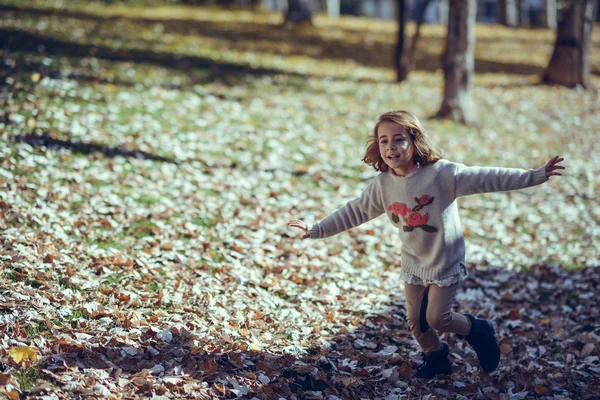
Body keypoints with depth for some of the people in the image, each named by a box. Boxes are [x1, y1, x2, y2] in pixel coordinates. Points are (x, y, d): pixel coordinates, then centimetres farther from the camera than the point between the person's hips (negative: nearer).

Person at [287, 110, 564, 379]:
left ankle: (478, 331, 26)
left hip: (446, 261, -5)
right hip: (413, 262, 5)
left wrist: (535, 176, -31)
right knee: (415, 320, 12)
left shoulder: (441, 173, -23)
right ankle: (436, 357, 39)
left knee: (436, 318, -3)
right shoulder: (382, 185, -9)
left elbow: (485, 179, -25)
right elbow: (354, 211, 2)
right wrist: (317, 230, 1)